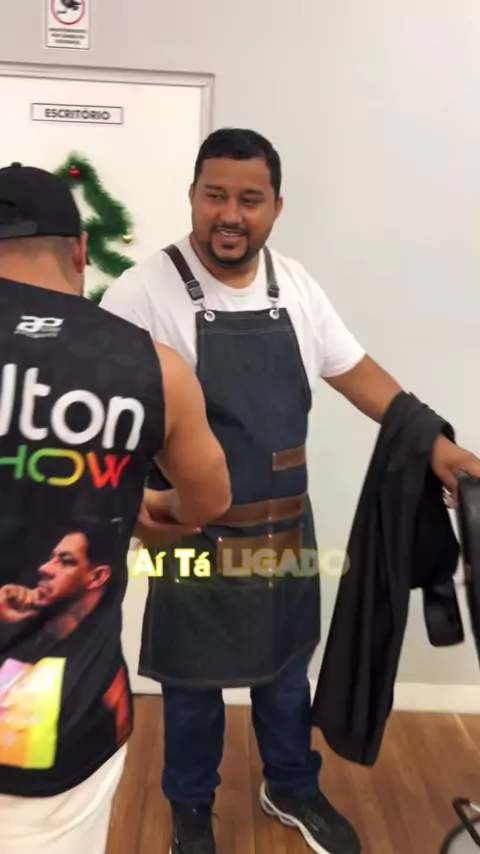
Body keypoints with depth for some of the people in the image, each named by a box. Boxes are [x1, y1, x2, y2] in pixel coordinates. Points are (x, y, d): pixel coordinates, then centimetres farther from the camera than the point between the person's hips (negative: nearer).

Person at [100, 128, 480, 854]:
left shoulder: (294, 284, 0)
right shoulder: (147, 290, -15)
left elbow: (355, 371, 6)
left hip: (285, 528, 5)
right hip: (193, 534, -4)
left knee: (285, 666, 23)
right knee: (193, 680, 16)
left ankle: (292, 789, 49)